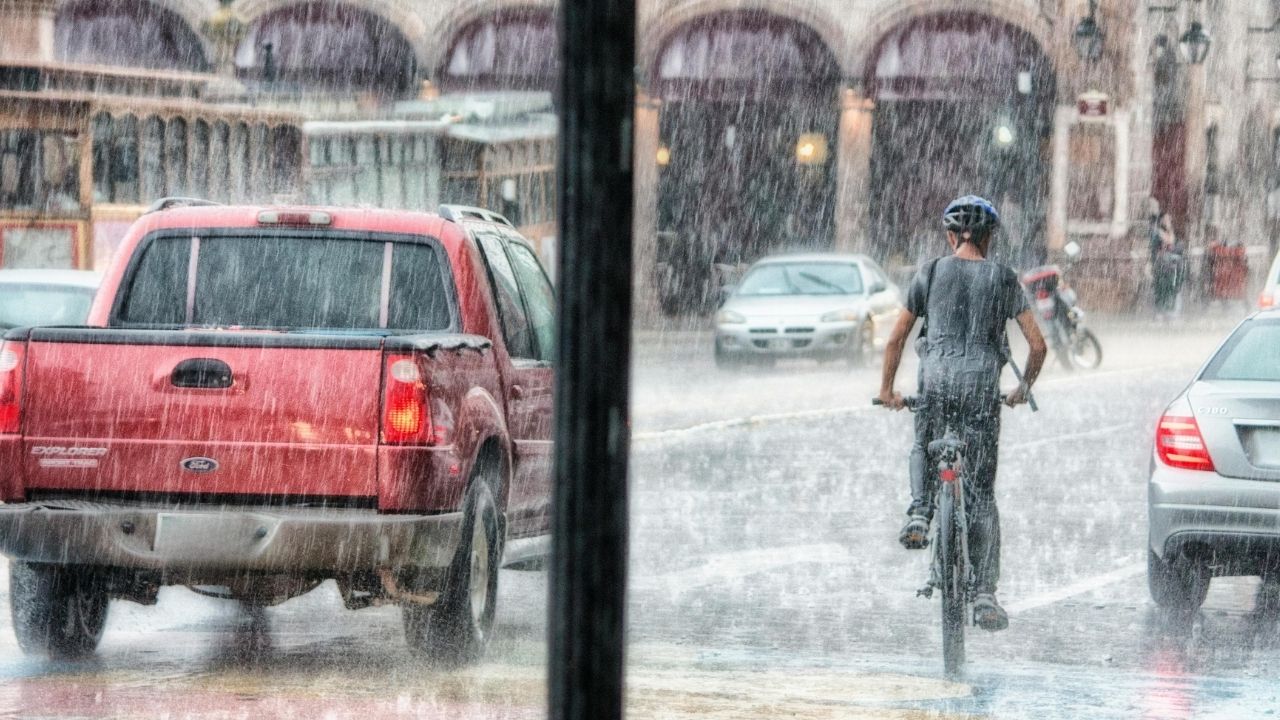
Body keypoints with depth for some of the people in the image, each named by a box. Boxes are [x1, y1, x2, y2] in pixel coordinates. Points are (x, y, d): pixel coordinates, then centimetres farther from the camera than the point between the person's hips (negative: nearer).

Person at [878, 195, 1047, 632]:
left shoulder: (931, 274, 8)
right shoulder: (1003, 279, 7)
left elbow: (896, 338, 11)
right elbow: (1037, 345, 6)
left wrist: (887, 389, 23)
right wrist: (1024, 389, 23)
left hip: (937, 379, 0)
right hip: (982, 383, 0)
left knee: (923, 449, 31)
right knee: (982, 494, 5)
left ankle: (919, 512, 0)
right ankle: (984, 594, -1)